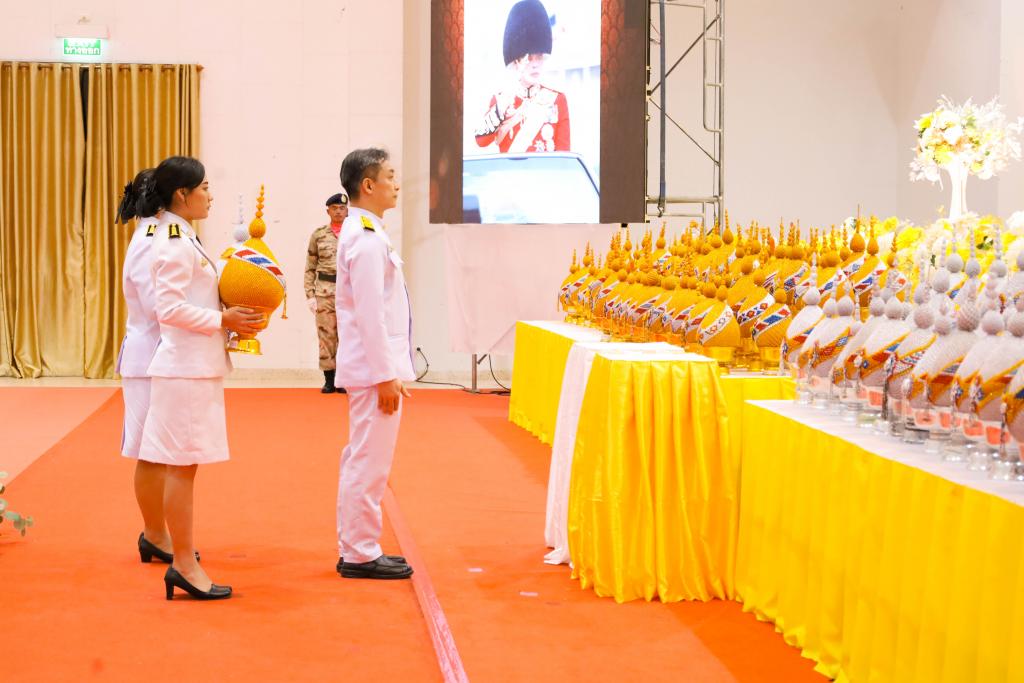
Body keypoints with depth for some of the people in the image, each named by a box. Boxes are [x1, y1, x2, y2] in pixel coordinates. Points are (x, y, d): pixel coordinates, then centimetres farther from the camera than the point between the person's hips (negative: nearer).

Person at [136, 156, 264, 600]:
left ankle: (182, 560, 17)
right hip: (186, 368, -10)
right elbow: (169, 309, -22)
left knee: (184, 467, 12)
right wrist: (224, 320, -17)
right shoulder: (176, 244, -15)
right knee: (181, 467, -5)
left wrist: (232, 318, 8)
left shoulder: (182, 239, 16)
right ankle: (184, 565, 0)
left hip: (196, 367, 10)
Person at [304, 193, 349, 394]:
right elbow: (310, 268, 9)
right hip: (324, 290, 1)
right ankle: (329, 380, 7)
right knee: (326, 334, 0)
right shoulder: (318, 234, 8)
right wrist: (310, 294, 1)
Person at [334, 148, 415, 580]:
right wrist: (386, 375, -20)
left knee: (361, 460, 15)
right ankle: (361, 555, 2)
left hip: (370, 366, 10)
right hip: (375, 366, -10)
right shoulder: (367, 239, -16)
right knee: (369, 463, -4)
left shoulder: (360, 233, 15)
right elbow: (370, 314, -20)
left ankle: (355, 549, 22)